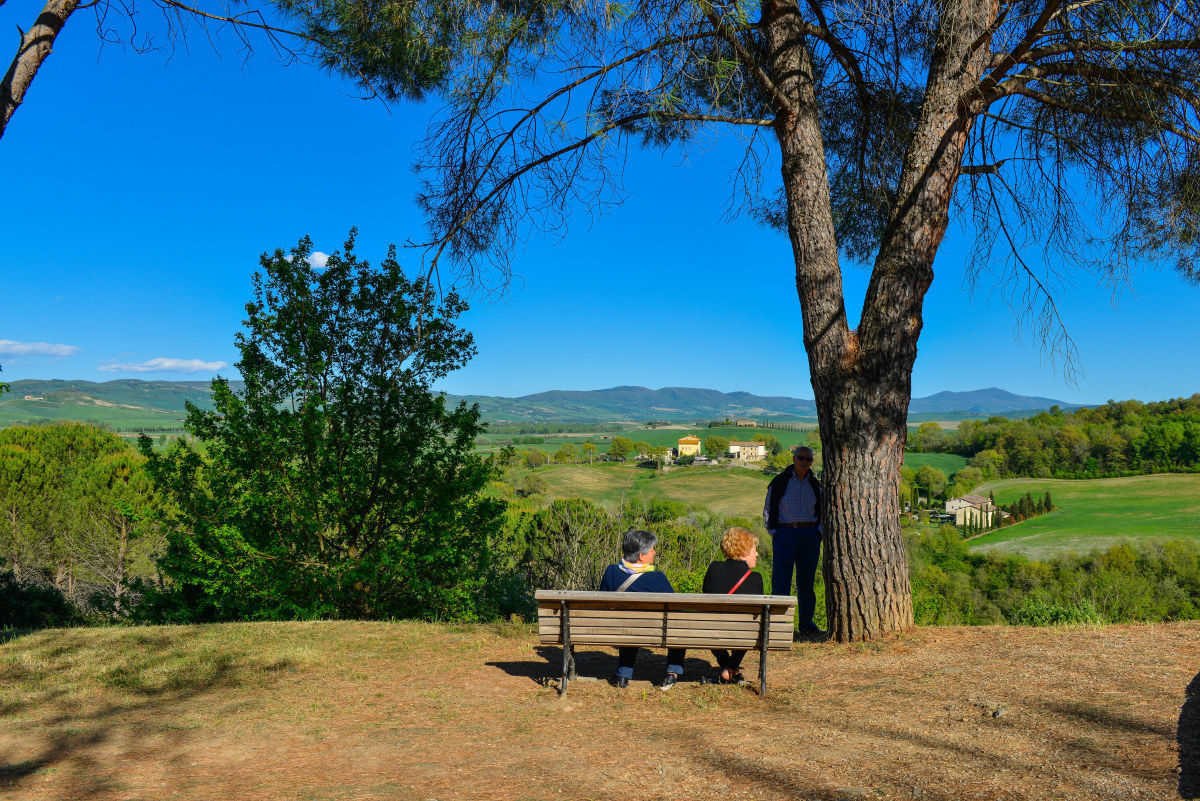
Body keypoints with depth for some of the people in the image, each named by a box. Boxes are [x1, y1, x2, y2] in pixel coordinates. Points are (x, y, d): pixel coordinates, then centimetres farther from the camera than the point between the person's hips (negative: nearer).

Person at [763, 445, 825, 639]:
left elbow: (819, 512, 21)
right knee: (781, 581, -8)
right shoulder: (779, 481, 1)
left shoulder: (814, 484, 12)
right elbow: (768, 510, 4)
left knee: (806, 581, 7)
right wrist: (774, 534, -4)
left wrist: (818, 532, 6)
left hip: (810, 535, 4)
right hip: (785, 533, -3)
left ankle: (806, 626, 16)